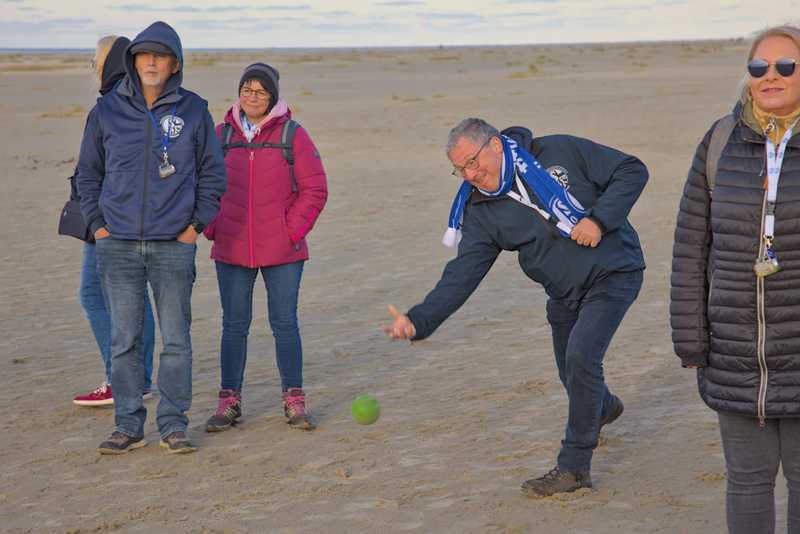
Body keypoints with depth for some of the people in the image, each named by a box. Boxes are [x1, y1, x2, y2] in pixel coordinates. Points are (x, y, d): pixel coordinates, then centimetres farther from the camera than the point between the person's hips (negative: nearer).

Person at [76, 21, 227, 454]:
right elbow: (88, 172, 13)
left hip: (174, 245, -1)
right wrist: (97, 223, 5)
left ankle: (173, 425, 12)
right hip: (118, 246, 1)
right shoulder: (107, 110, 3)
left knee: (176, 339, 3)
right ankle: (128, 426, 12)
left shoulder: (193, 110, 1)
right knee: (124, 340, 4)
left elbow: (213, 173, 9)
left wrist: (196, 224, 1)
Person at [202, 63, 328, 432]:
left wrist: (293, 230, -8)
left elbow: (315, 189, -1)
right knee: (234, 325, 6)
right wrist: (213, 230, 2)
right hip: (231, 251, 2)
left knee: (284, 324, 4)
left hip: (282, 251, -2)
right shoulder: (221, 135, 5)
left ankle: (294, 401, 12)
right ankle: (229, 402, 14)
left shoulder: (292, 135, -2)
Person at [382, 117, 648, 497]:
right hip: (564, 292, 5)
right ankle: (603, 408, 53)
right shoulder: (481, 213, -6)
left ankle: (574, 467, -10)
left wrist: (599, 219, -24)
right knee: (572, 375, 14)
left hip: (613, 273, -5)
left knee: (581, 356, -22)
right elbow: (461, 275, -15)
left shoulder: (560, 152, -14)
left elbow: (631, 171, -10)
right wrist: (418, 319, -30)